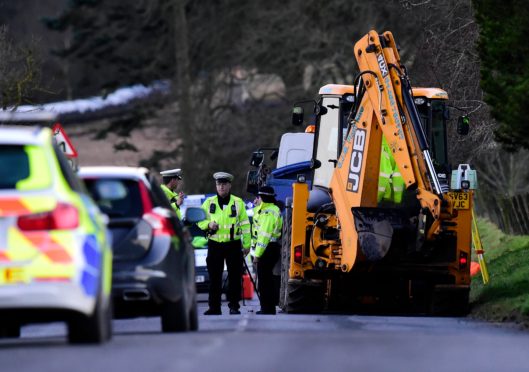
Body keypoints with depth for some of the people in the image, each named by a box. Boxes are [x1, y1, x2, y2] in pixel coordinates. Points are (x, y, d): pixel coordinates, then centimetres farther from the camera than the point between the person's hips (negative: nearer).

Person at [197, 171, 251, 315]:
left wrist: (246, 244, 2)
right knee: (214, 278, 2)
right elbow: (199, 220, 13)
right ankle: (214, 307, 6)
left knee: (235, 276, 0)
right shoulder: (209, 203, 8)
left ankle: (234, 306, 7)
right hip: (214, 245, 1)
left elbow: (245, 225, 6)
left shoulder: (238, 203, 4)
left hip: (233, 245, -1)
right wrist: (208, 224, -9)